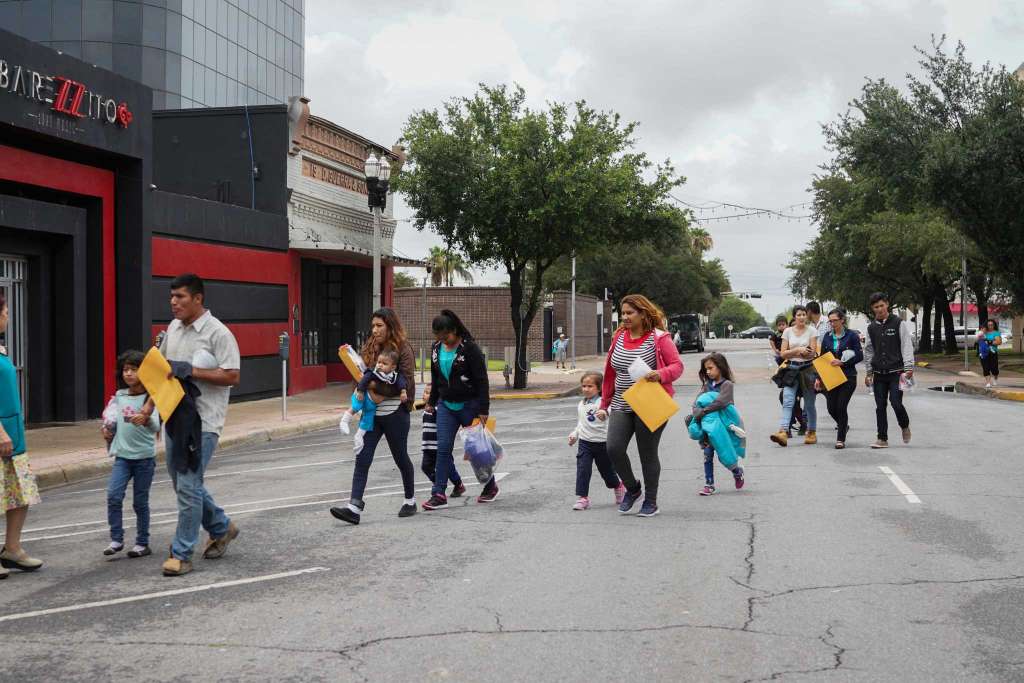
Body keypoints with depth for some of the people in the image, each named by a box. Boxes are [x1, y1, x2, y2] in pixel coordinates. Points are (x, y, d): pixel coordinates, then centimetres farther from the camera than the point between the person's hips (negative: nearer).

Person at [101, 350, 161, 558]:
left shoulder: (150, 398, -10)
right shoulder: (119, 396, 5)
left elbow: (156, 426, -24)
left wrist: (146, 420, -43)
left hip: (144, 457, -4)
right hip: (122, 455, 4)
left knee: (140, 502, 5)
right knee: (113, 496, -10)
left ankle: (142, 543, 16)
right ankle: (116, 539, 0)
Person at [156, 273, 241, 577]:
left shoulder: (218, 333, -13)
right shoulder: (173, 328, 11)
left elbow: (233, 376, -18)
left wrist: (191, 371, -22)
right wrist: (150, 403, 13)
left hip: (202, 421, -8)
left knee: (188, 486, -8)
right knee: (183, 481, 16)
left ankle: (182, 554, 1)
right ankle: (221, 527, 35)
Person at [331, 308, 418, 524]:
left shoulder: (402, 349, -9)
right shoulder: (369, 348, 10)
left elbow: (406, 382, -15)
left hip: (394, 414, -5)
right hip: (371, 413, 5)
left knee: (400, 458, 10)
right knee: (362, 459, -5)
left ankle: (410, 500, 29)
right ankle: (354, 507, -9)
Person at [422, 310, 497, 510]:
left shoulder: (469, 348, -15)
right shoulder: (436, 348, 4)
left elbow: (482, 380, -15)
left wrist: (483, 410, -17)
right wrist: (432, 402, 19)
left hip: (469, 405, -5)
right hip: (446, 405, 5)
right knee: (443, 448, -4)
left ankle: (490, 486, 27)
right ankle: (439, 494, -4)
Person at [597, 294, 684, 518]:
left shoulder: (658, 338, -8)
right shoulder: (619, 337, 8)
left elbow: (677, 366, -10)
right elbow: (610, 373, 14)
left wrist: (660, 374, -31)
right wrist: (605, 403, 14)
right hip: (621, 406, 5)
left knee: (648, 454, 4)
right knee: (614, 448, -9)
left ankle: (651, 501, 21)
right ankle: (632, 488, 16)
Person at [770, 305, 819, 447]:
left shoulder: (811, 331, 1)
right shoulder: (788, 331, 6)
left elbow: (812, 353, -3)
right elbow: (783, 354, 3)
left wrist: (794, 352, -10)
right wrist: (799, 350, -11)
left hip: (807, 368, -1)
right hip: (791, 369, 1)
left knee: (809, 404, 7)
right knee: (787, 401, -14)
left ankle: (812, 432, 22)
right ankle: (783, 432, -26)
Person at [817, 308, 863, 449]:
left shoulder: (852, 335, -4)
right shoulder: (827, 337, 8)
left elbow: (859, 356, -6)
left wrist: (842, 362, -17)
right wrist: (819, 378, 6)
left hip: (848, 377, -4)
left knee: (841, 407, -8)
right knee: (831, 407, 3)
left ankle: (841, 439, 3)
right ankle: (843, 425, 34)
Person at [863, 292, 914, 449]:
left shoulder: (899, 323, -1)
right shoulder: (871, 327, 11)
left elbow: (907, 345, -4)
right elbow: (868, 351, 17)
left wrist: (909, 367, -12)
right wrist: (869, 372, 14)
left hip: (896, 371, -4)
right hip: (879, 374, 4)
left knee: (896, 401, -13)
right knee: (880, 406, 3)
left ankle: (905, 426, 16)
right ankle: (882, 439, 9)